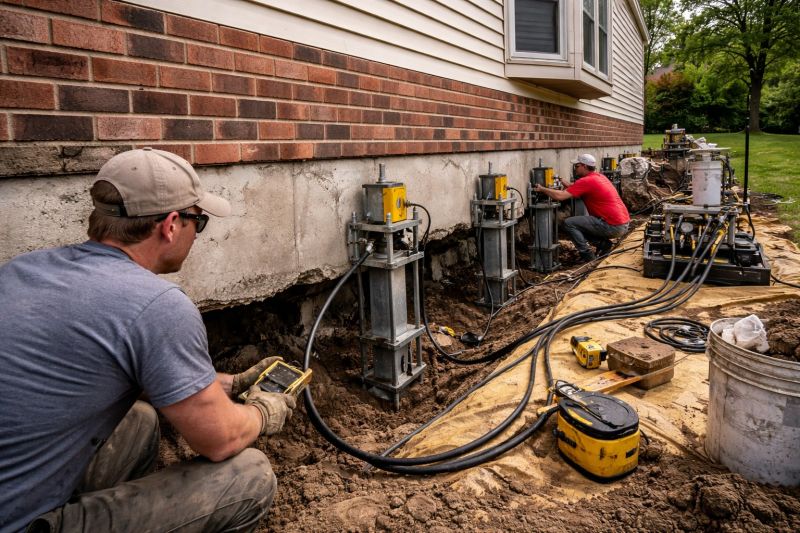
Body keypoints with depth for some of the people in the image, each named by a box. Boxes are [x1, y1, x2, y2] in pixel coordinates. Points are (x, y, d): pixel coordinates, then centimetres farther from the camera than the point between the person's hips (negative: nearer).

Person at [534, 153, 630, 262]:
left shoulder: (586, 181, -14)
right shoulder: (600, 176, 14)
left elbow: (560, 196, -19)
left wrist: (541, 189, -7)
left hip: (613, 226, -9)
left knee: (569, 223, -7)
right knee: (579, 223, 22)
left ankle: (588, 256, -4)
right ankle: (603, 243, 11)